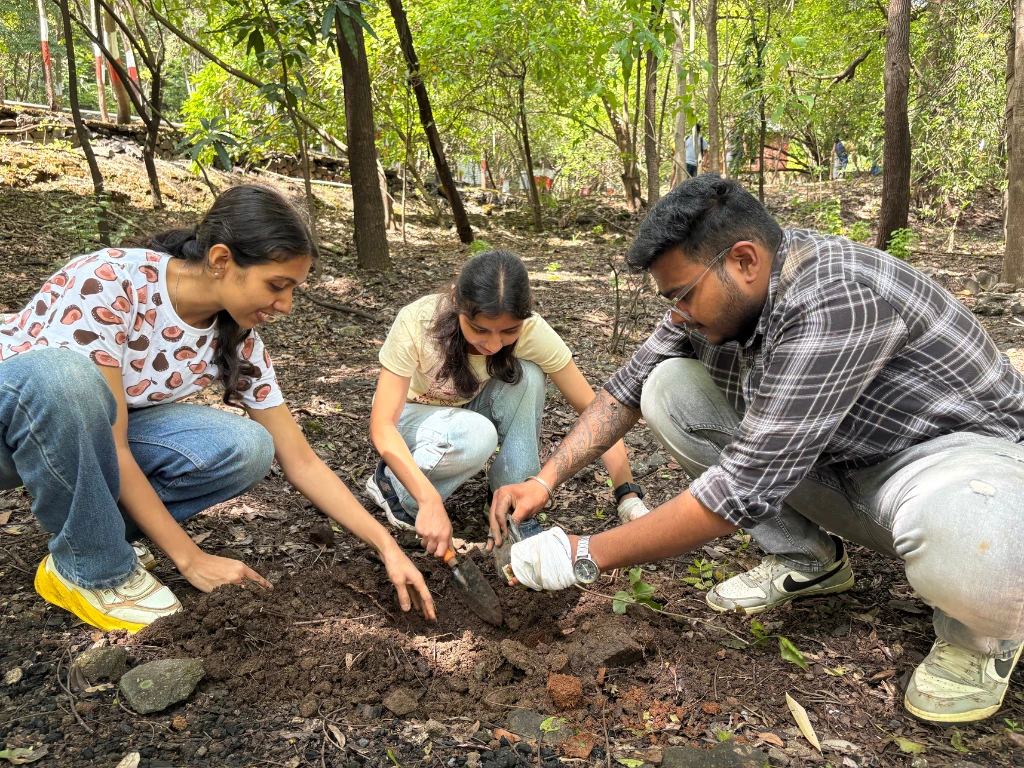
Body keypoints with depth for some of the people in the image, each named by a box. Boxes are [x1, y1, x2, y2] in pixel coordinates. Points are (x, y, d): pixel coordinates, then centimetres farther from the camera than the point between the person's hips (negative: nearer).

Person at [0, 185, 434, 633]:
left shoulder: (236, 341, -13)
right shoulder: (108, 281, -31)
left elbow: (300, 462, -10)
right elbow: (115, 449, -30)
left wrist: (387, 547, -17)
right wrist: (191, 559, -27)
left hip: (96, 432, 4)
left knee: (247, 449, -21)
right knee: (65, 375, -40)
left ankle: (87, 533, -2)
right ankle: (93, 571, -18)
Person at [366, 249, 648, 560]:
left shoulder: (532, 333, -27)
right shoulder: (416, 322, -34)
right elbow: (382, 426, -34)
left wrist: (628, 496, -34)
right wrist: (430, 501, -48)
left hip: (469, 409, 3)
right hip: (413, 414, -2)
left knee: (526, 376, -29)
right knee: (476, 435, -36)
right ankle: (392, 484, -8)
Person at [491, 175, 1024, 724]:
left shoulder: (835, 299, -34)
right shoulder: (714, 293, -9)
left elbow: (744, 486, -35)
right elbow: (627, 389, 3)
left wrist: (585, 556, -29)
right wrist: (543, 481, -7)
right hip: (833, 462, 7)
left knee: (966, 548, -43)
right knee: (667, 387, -7)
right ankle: (806, 560, 7)